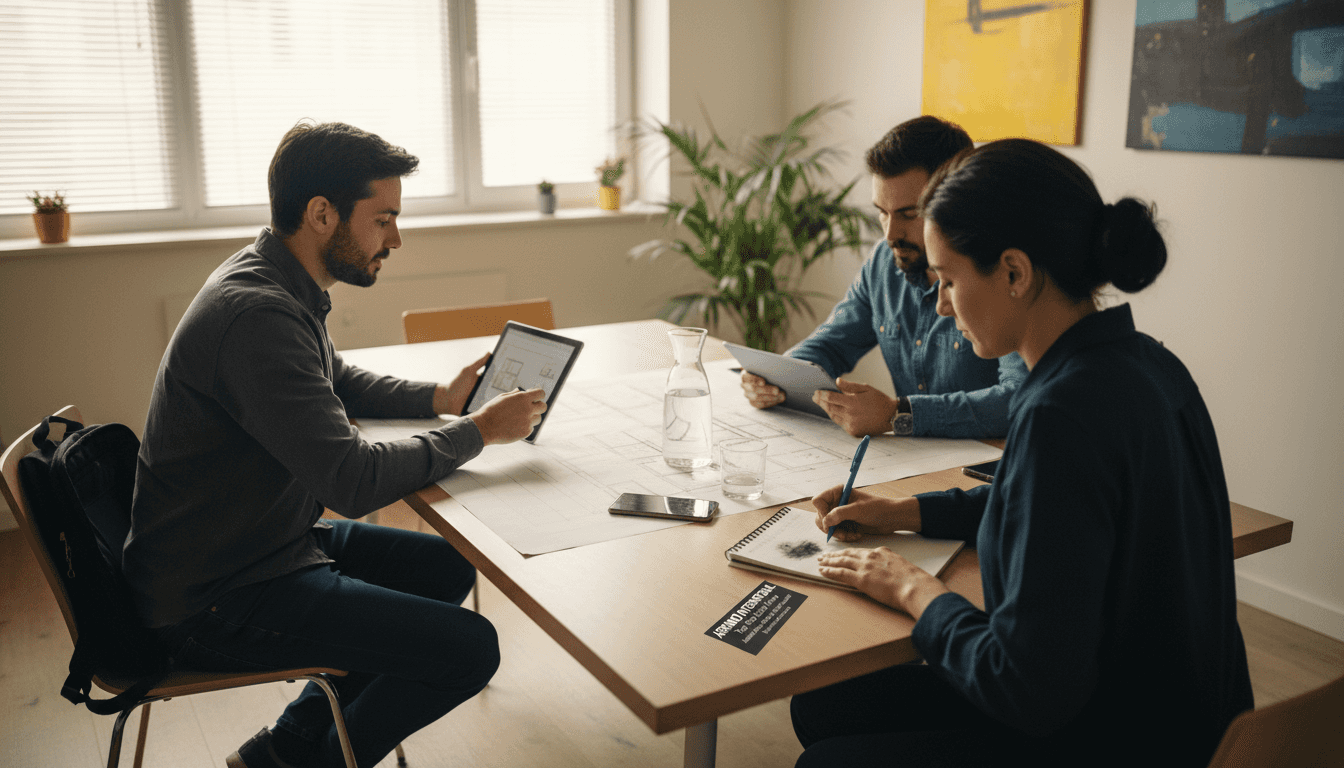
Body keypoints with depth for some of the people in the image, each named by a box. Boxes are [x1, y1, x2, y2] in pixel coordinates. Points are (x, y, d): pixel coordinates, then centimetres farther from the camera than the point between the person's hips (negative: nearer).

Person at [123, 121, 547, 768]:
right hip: (212, 605, -10)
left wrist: (442, 397, 8)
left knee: (450, 568, 16)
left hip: (266, 541, 10)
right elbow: (354, 481, -29)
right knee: (468, 647, -15)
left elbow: (338, 382, 23)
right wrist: (478, 431, -16)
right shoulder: (258, 315, -28)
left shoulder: (275, 283, 5)